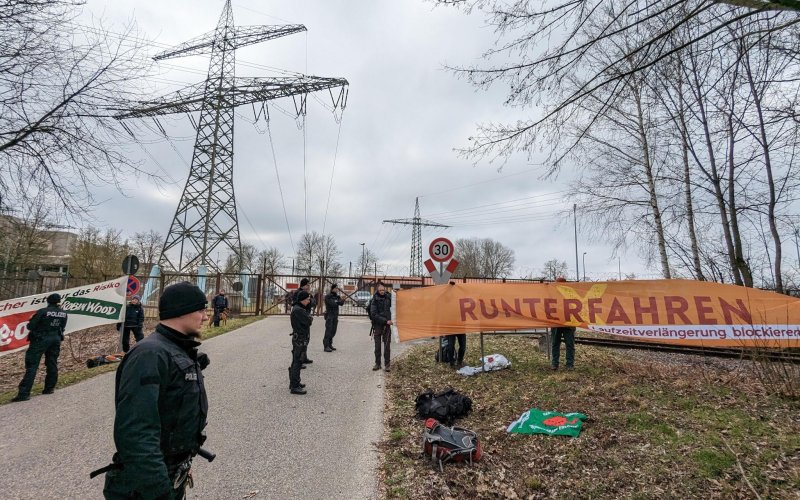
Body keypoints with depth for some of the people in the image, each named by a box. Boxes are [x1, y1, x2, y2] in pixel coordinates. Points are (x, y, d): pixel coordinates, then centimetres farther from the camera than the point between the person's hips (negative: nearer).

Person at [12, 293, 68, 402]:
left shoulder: (43, 311, -13)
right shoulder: (63, 313, 1)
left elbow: (30, 326, -10)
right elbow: (62, 328, 6)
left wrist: (40, 326, 9)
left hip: (40, 339, -5)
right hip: (56, 339, 5)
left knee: (32, 365, -4)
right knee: (52, 364, 15)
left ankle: (24, 393, -7)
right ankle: (49, 388, 22)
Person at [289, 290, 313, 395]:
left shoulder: (298, 308, 12)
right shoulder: (298, 310, -21)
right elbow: (309, 321, -20)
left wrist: (309, 317, -3)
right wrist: (310, 316, -4)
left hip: (300, 339, 11)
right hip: (300, 339, -11)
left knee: (296, 361, 19)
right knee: (297, 362, -5)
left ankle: (294, 382, 31)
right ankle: (294, 387, 1)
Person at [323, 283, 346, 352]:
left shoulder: (337, 296, 13)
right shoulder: (328, 296, -5)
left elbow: (341, 303, -1)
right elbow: (332, 304, -19)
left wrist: (342, 300, -21)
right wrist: (339, 302, -25)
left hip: (335, 315, 7)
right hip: (329, 315, -6)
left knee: (333, 331, 8)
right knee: (328, 331, -10)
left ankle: (330, 344, 18)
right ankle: (326, 346, -10)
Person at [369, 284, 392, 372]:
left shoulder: (388, 297, 3)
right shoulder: (374, 300, -8)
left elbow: (391, 307, 21)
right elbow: (374, 315, -14)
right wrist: (386, 321, -17)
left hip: (387, 325, 2)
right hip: (377, 325, -2)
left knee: (387, 345, 1)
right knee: (377, 346, 5)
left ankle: (387, 364, 8)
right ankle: (377, 364, 15)